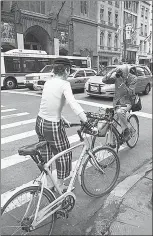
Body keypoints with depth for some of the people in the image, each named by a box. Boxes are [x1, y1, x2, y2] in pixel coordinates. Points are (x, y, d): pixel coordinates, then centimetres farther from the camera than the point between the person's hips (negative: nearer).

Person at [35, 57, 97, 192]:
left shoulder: (48, 82, 6)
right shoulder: (64, 84, -16)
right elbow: (74, 104, -30)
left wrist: (62, 119, 18)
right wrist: (87, 123, -31)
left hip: (40, 122, 8)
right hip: (53, 126, -7)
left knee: (45, 154, 22)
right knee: (63, 155, 13)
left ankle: (48, 182, 40)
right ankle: (60, 186, 29)